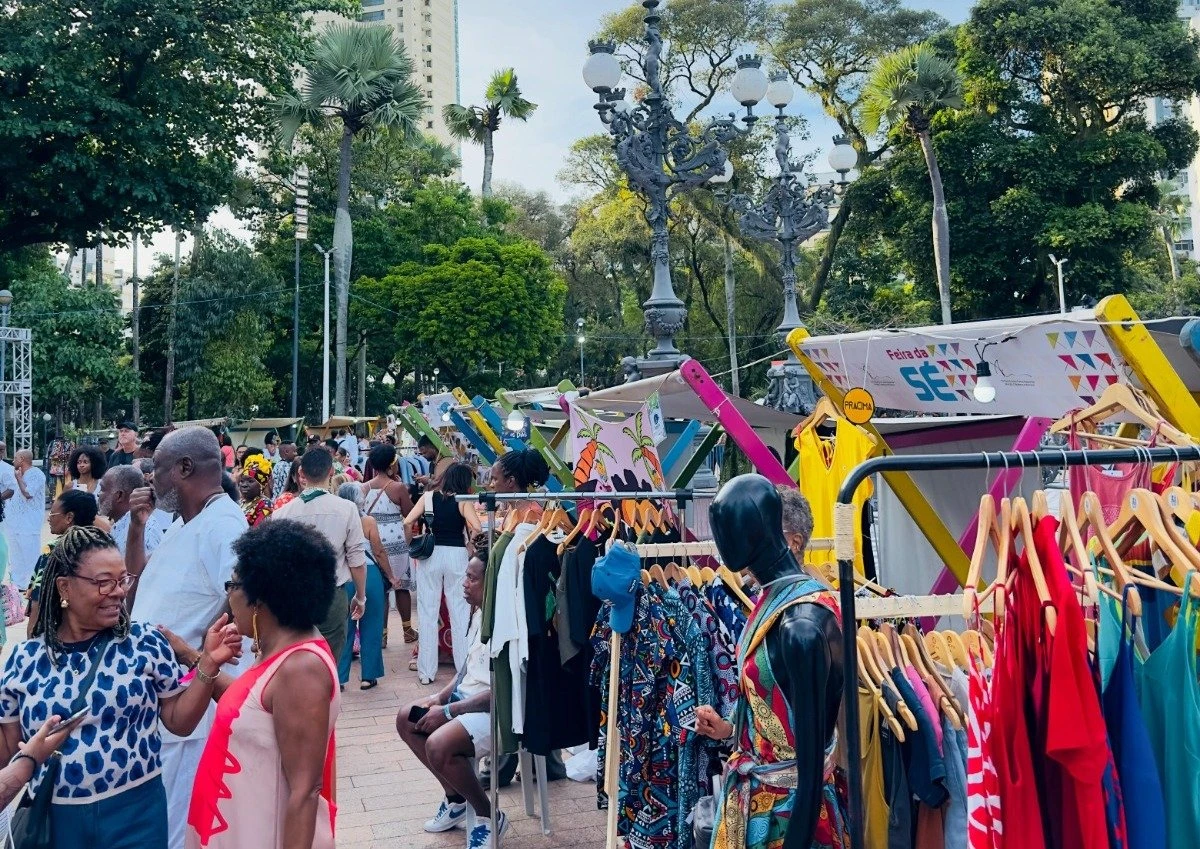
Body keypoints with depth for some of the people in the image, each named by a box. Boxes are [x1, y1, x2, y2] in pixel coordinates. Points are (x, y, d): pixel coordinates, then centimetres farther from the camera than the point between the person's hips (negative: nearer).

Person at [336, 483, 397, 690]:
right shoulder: (368, 522, -7)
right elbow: (379, 552, -5)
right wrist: (390, 576, 8)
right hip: (369, 575, -2)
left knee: (344, 628, 11)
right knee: (370, 628, 9)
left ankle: (339, 677, 14)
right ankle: (368, 676, 13)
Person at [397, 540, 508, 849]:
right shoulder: (479, 613, 6)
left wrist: (447, 712, -19)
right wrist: (440, 696, 4)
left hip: (496, 709, -11)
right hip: (465, 696, 11)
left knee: (438, 745, -28)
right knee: (407, 719, 10)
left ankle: (490, 817, -4)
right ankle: (456, 800, 19)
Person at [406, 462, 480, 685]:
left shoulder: (429, 496, 4)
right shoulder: (464, 501, -3)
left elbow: (408, 522, -3)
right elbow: (476, 528, -15)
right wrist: (471, 544, 4)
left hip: (430, 554, 2)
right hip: (457, 555, -2)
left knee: (428, 612, 7)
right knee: (460, 612, 8)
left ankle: (426, 671, 10)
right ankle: (464, 667, 12)